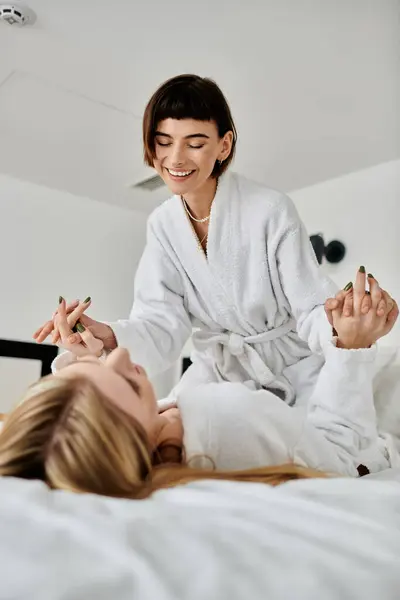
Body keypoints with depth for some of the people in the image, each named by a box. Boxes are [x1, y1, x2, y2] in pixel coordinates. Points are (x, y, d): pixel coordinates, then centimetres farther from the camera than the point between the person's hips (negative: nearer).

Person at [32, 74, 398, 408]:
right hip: (219, 373, 4)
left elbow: (311, 311, -17)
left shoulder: (271, 211, -19)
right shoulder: (162, 224, -5)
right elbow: (165, 322, -12)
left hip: (295, 370, -3)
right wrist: (111, 337, -32)